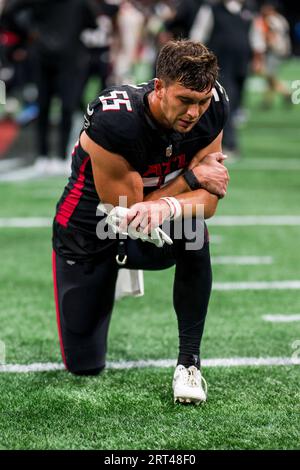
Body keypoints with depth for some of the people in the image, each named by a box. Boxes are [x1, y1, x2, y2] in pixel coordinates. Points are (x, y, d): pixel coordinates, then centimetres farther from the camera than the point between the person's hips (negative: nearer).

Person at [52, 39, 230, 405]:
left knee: (193, 235, -35)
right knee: (84, 365, 5)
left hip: (152, 233, 3)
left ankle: (189, 360, -15)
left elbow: (209, 198, -19)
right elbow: (124, 214, -26)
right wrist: (191, 176, -24)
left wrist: (167, 207, -41)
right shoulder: (114, 121, -35)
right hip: (89, 234, -2)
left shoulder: (210, 108, -19)